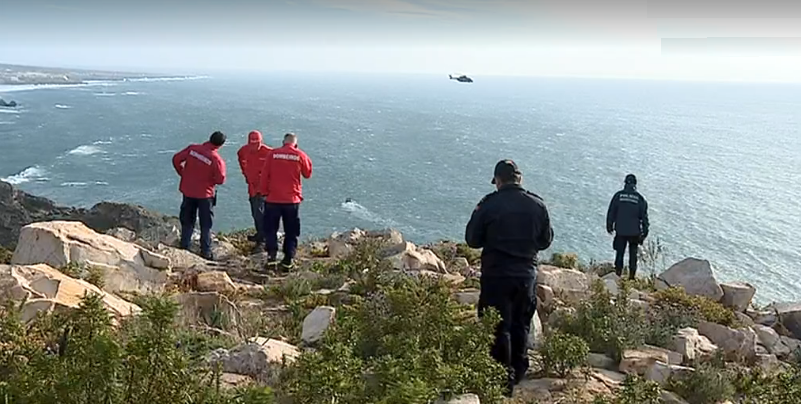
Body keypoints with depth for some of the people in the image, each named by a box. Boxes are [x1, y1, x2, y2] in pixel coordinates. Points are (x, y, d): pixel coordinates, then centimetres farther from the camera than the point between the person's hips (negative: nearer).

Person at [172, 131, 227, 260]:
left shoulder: (192, 148, -8)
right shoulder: (216, 159, -20)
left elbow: (176, 159, -4)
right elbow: (220, 180, -17)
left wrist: (183, 174, 9)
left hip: (188, 191, 4)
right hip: (205, 194, -4)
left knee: (187, 222, 18)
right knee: (206, 225, 9)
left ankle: (184, 247, 22)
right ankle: (206, 252, 11)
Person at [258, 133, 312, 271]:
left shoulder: (272, 153, -2)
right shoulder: (300, 155, -3)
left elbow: (264, 175, 0)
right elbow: (307, 174, 10)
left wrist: (264, 192, 9)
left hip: (273, 199, 0)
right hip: (292, 200, 0)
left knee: (270, 229, 11)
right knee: (291, 232, 10)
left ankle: (271, 255, 0)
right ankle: (288, 260, 8)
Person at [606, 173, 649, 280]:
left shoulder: (618, 195, -4)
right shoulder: (640, 198, -3)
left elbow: (611, 212, 1)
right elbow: (644, 216, 0)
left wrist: (609, 226, 13)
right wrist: (645, 232, 9)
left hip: (620, 231, 0)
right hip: (634, 232, 0)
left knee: (619, 253, 10)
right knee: (633, 254, 11)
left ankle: (618, 274, 11)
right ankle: (632, 275, 12)